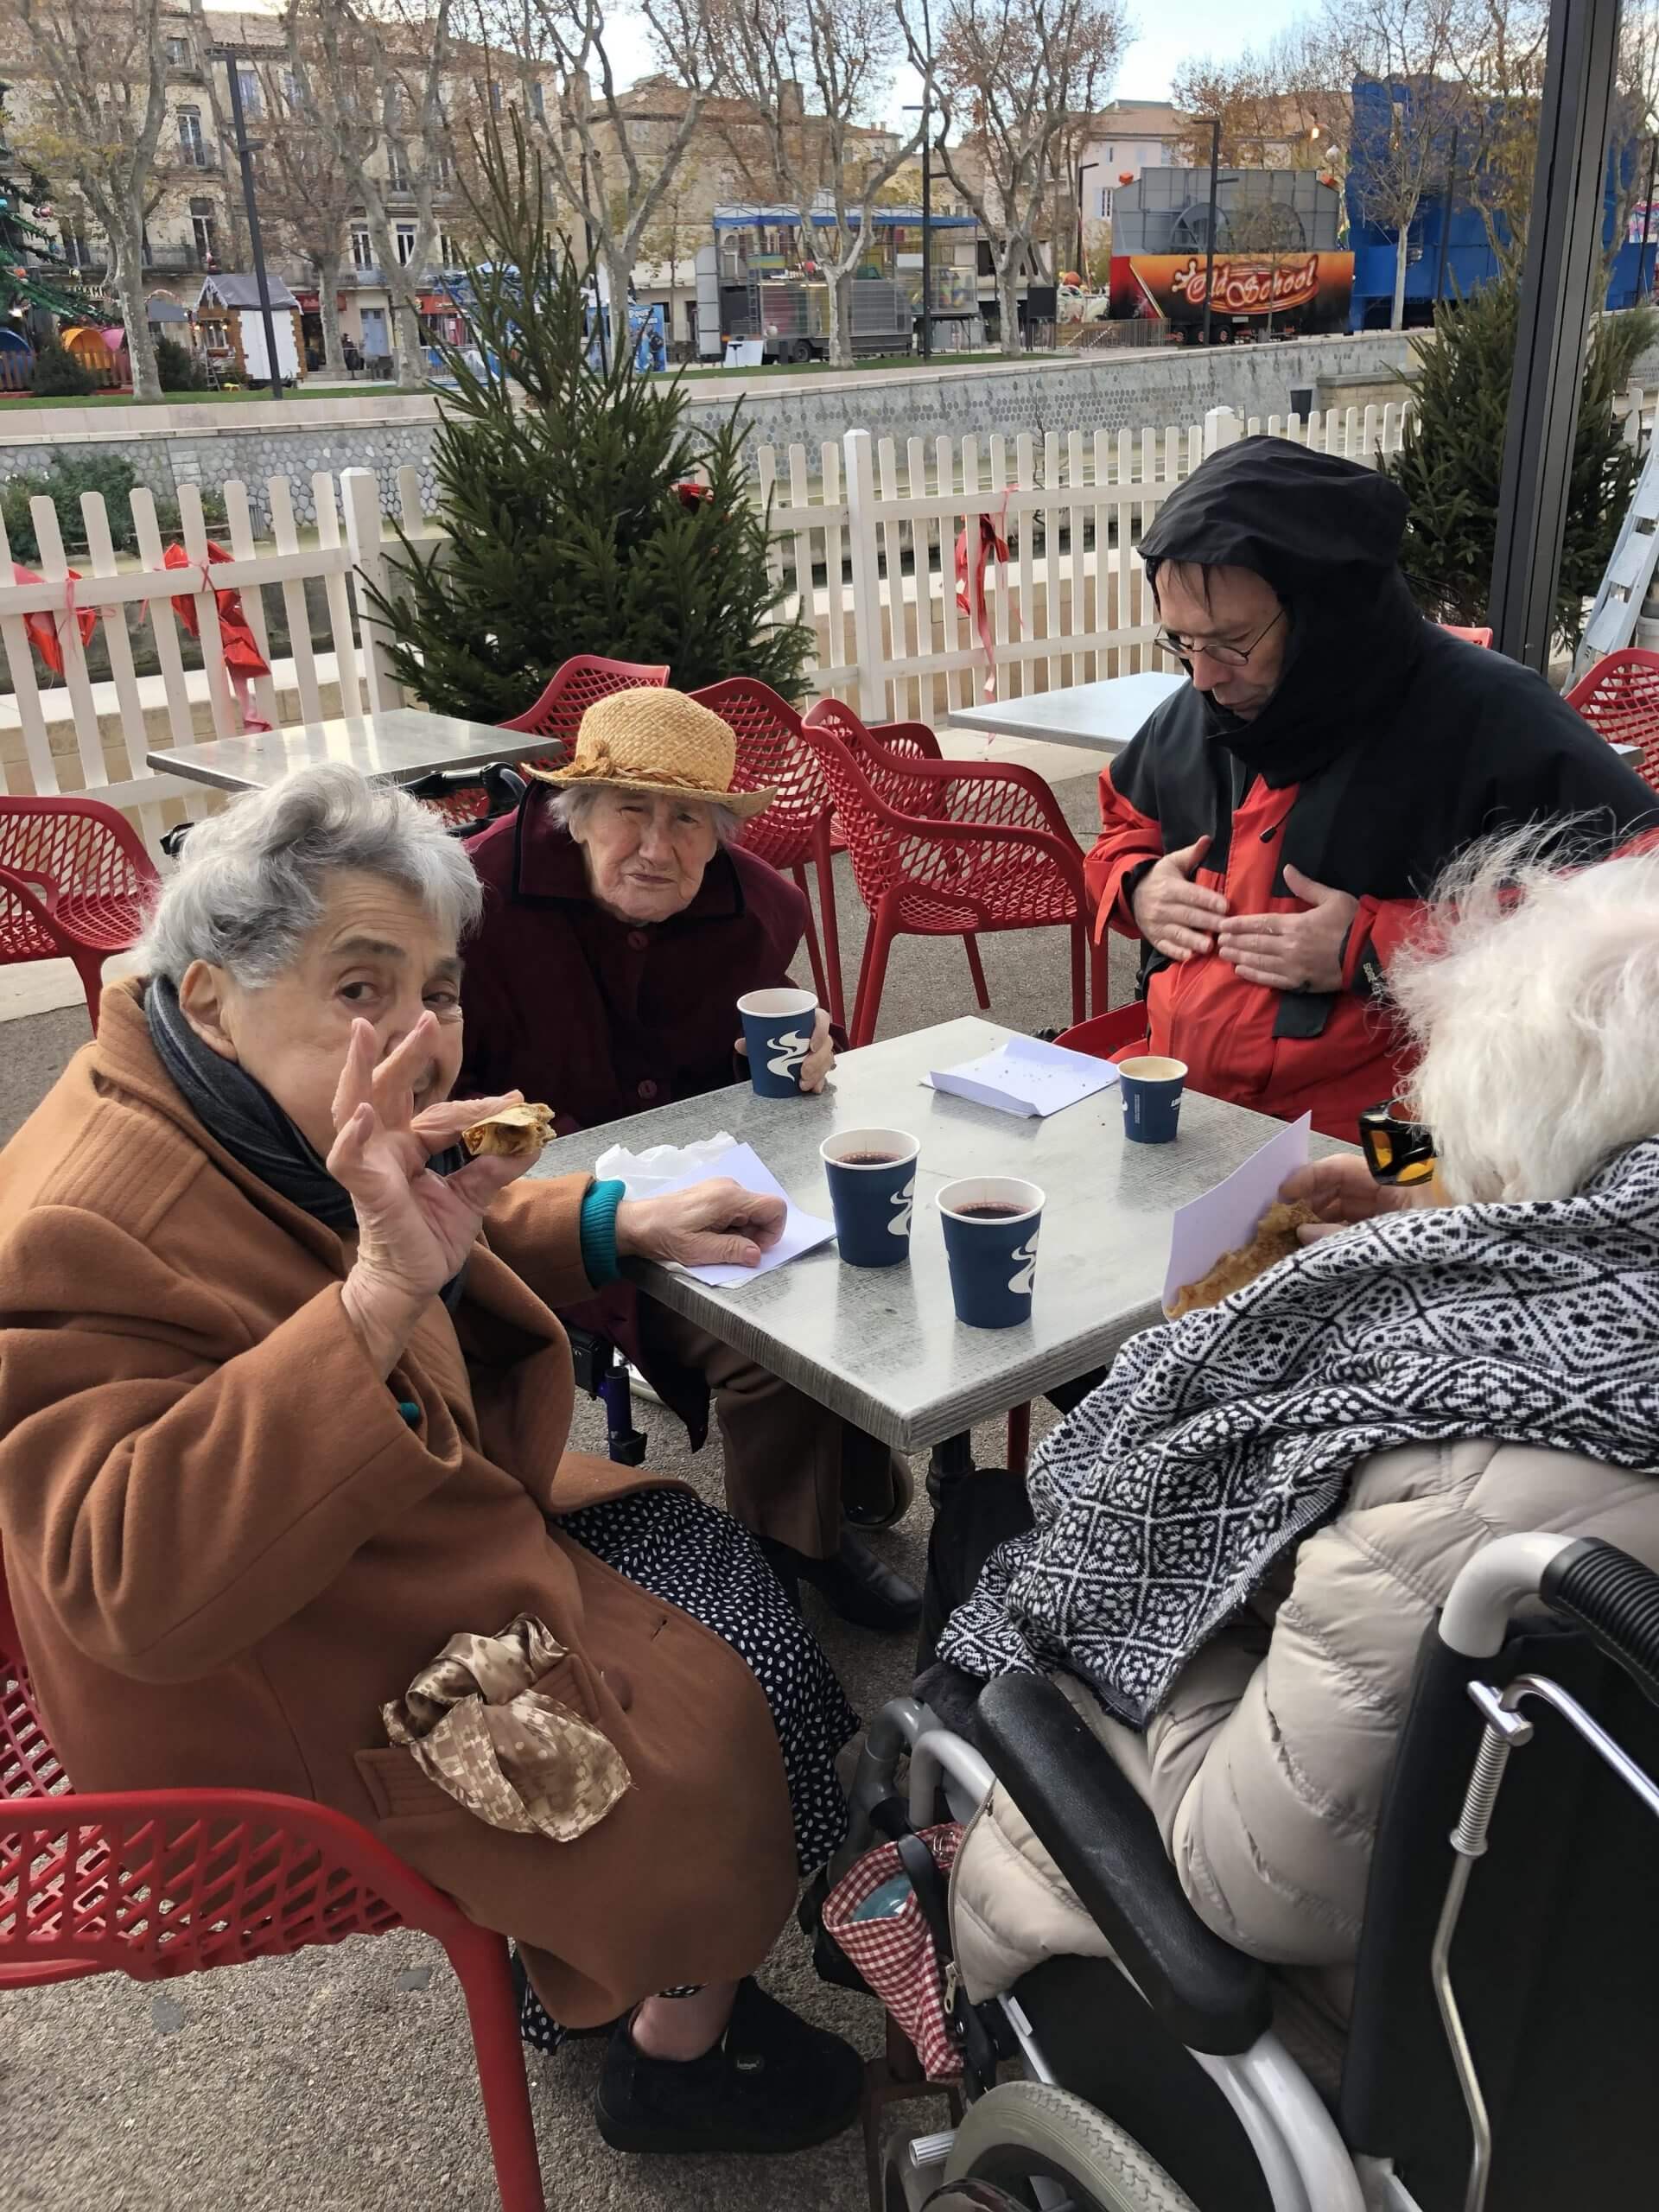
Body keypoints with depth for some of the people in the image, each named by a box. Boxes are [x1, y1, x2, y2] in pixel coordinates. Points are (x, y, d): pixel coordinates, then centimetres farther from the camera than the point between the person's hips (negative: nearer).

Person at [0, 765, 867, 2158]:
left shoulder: (270, 1121, -4)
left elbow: (450, 1246, 16)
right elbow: (138, 1588, -43)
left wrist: (614, 1222, -2)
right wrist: (378, 1292, -49)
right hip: (301, 1714, -9)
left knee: (725, 1566, 13)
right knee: (735, 1711, -1)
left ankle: (586, 1962, 30)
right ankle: (679, 2060, 27)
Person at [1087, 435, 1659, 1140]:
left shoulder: (1491, 722, -11)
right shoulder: (1193, 714, 10)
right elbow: (1123, 829, 30)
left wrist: (1380, 948, -20)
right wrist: (1136, 886, 5)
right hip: (1170, 1105, 6)